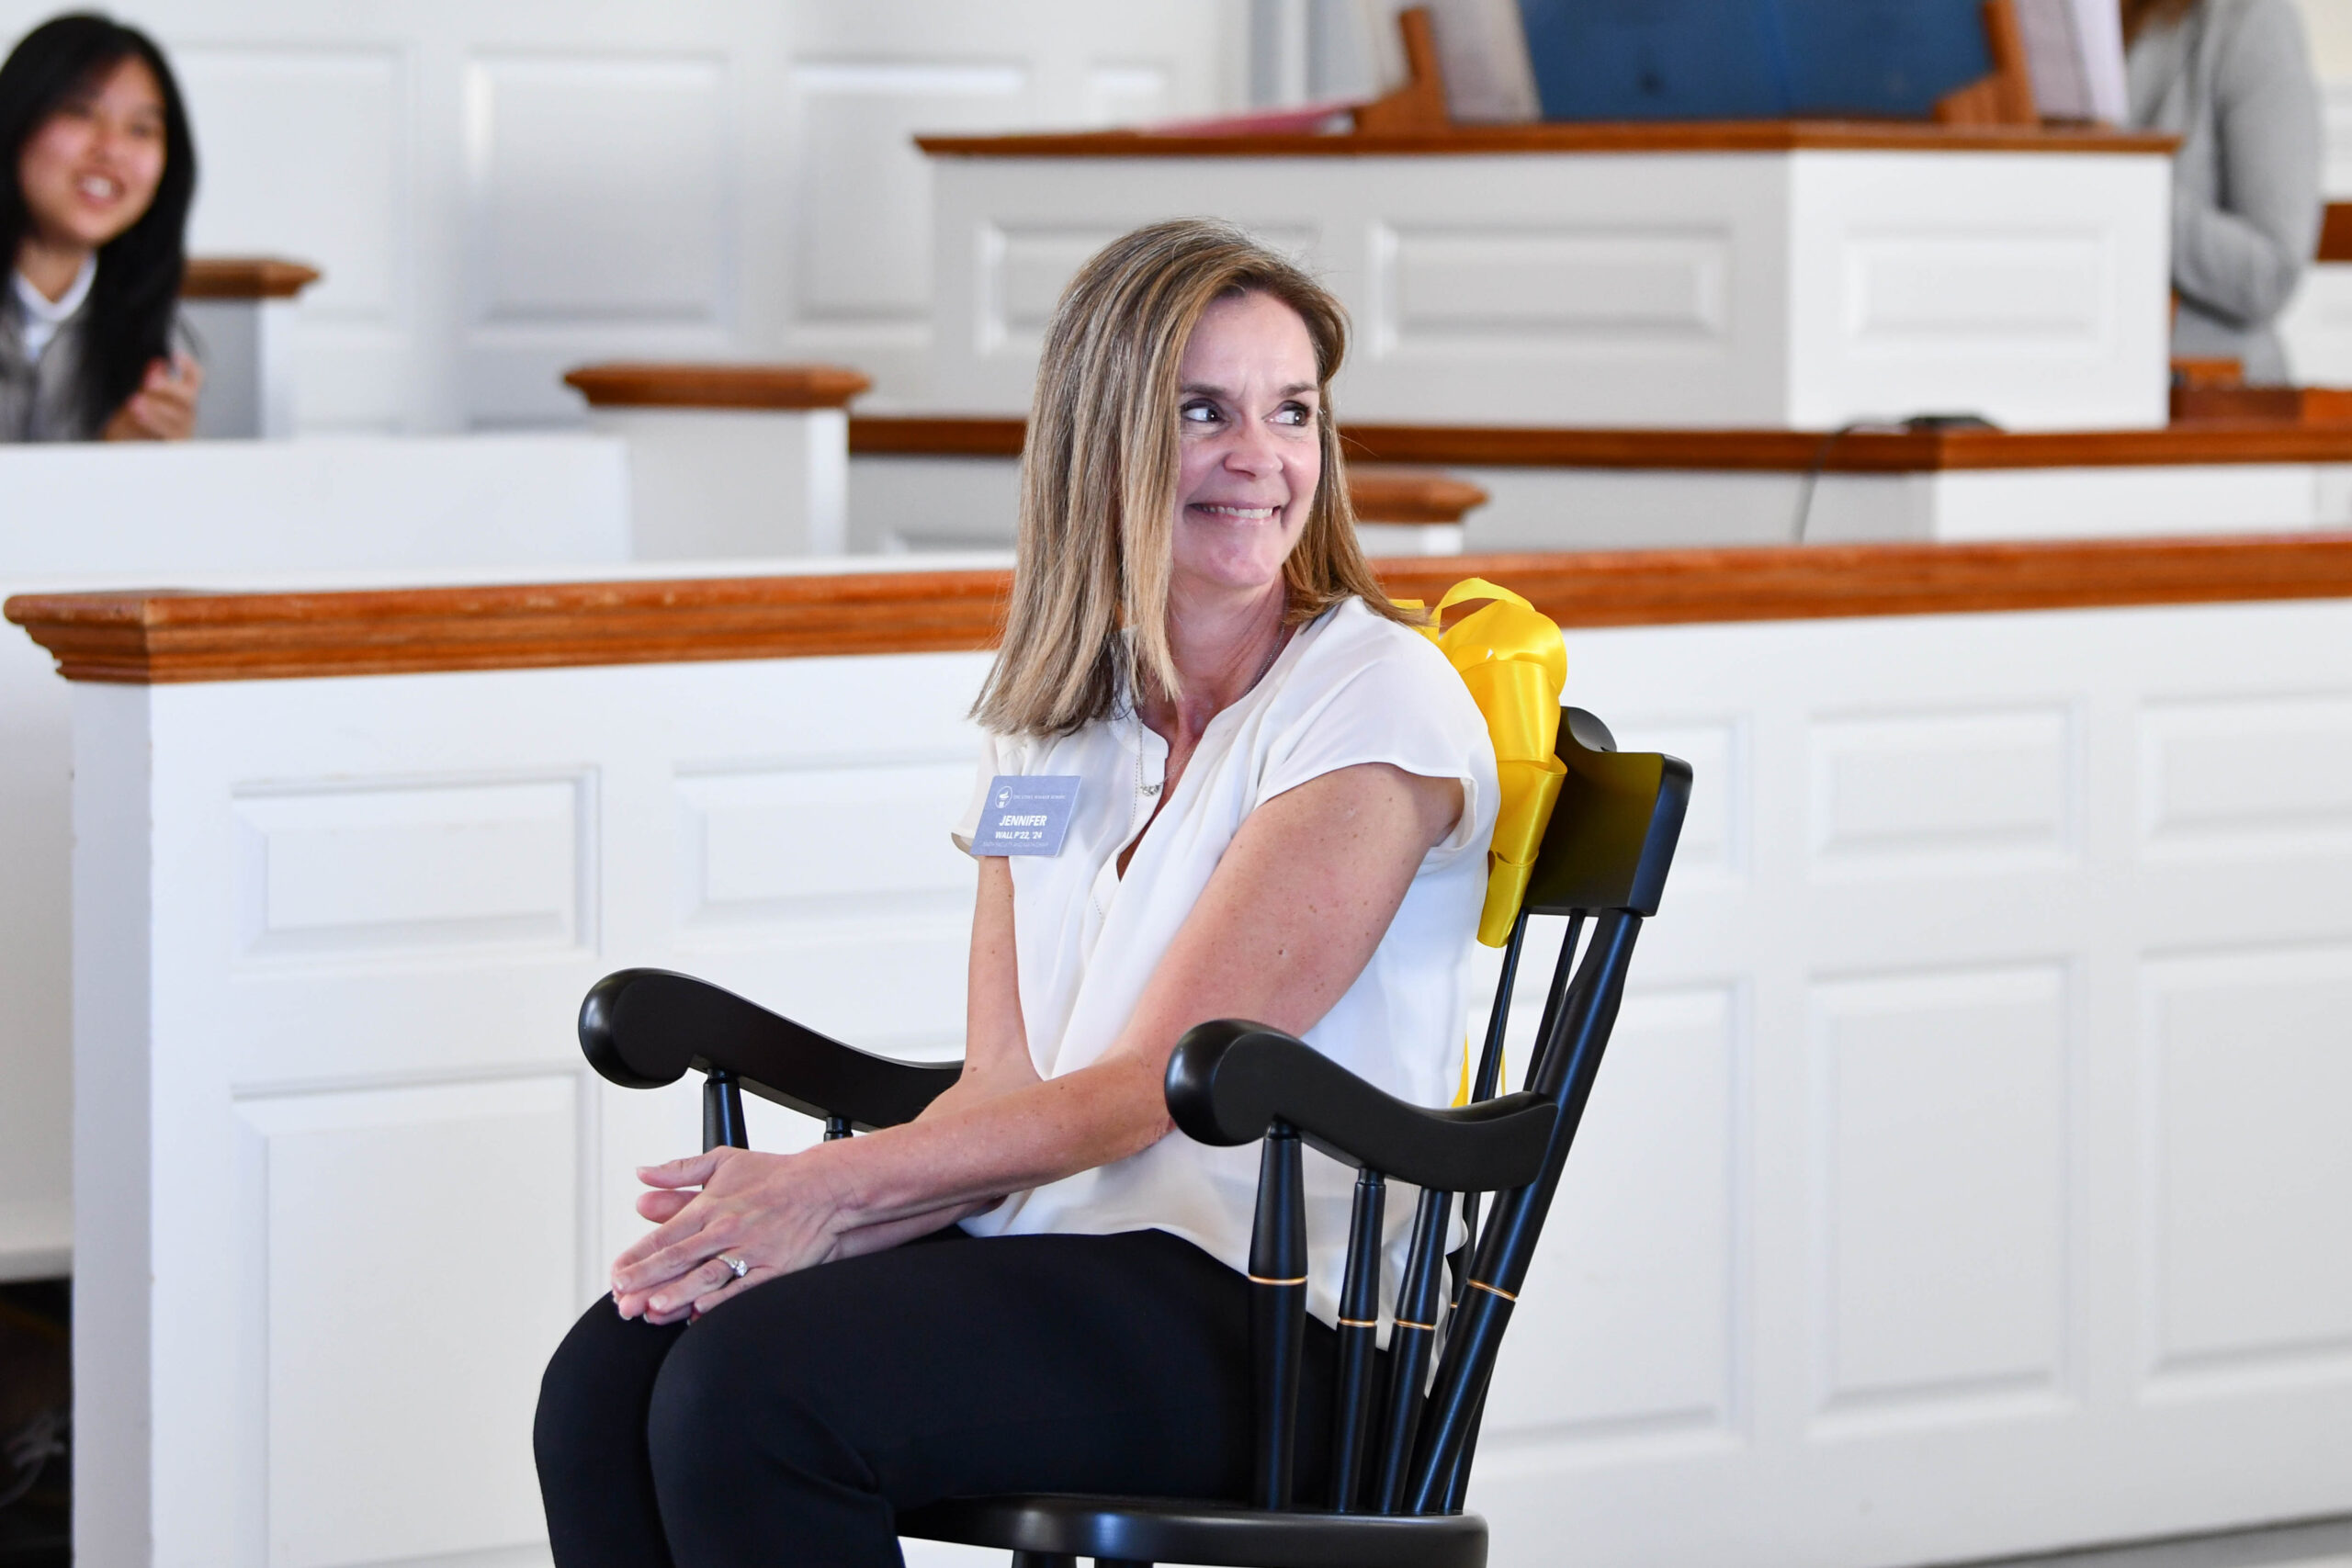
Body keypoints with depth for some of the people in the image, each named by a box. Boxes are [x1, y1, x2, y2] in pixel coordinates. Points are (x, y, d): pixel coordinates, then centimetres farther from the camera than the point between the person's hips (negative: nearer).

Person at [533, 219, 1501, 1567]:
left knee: (754, 1389, -27)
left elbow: (1153, 1087, -11)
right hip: (1043, 1260, 6)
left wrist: (832, 1183, -15)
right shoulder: (1053, 726, 16)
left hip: (1264, 1312, -6)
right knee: (612, 1374, -18)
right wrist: (811, 1227, -11)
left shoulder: (1377, 703, -7)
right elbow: (999, 1088, 10)